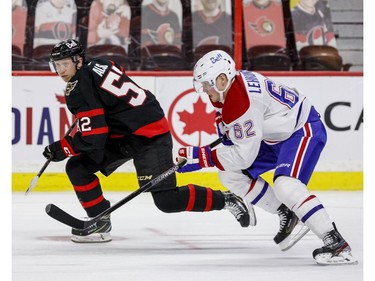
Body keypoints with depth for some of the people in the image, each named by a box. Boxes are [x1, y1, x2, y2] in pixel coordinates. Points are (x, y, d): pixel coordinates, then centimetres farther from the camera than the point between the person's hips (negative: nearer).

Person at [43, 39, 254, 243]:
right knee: (77, 167, 3)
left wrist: (61, 149, -8)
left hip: (149, 137, -10)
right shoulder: (97, 64, 7)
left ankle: (225, 200, 2)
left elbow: (94, 138, -21)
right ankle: (100, 222, 9)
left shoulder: (79, 89, -18)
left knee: (167, 200, -13)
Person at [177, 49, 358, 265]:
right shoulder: (236, 80, -2)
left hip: (304, 130, -11)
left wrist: (201, 156, -26)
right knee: (231, 174, 6)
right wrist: (223, 125, 3)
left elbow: (244, 156, -29)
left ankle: (337, 244, -30)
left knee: (285, 185, -32)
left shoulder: (243, 102, -31)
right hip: (277, 136, 11)